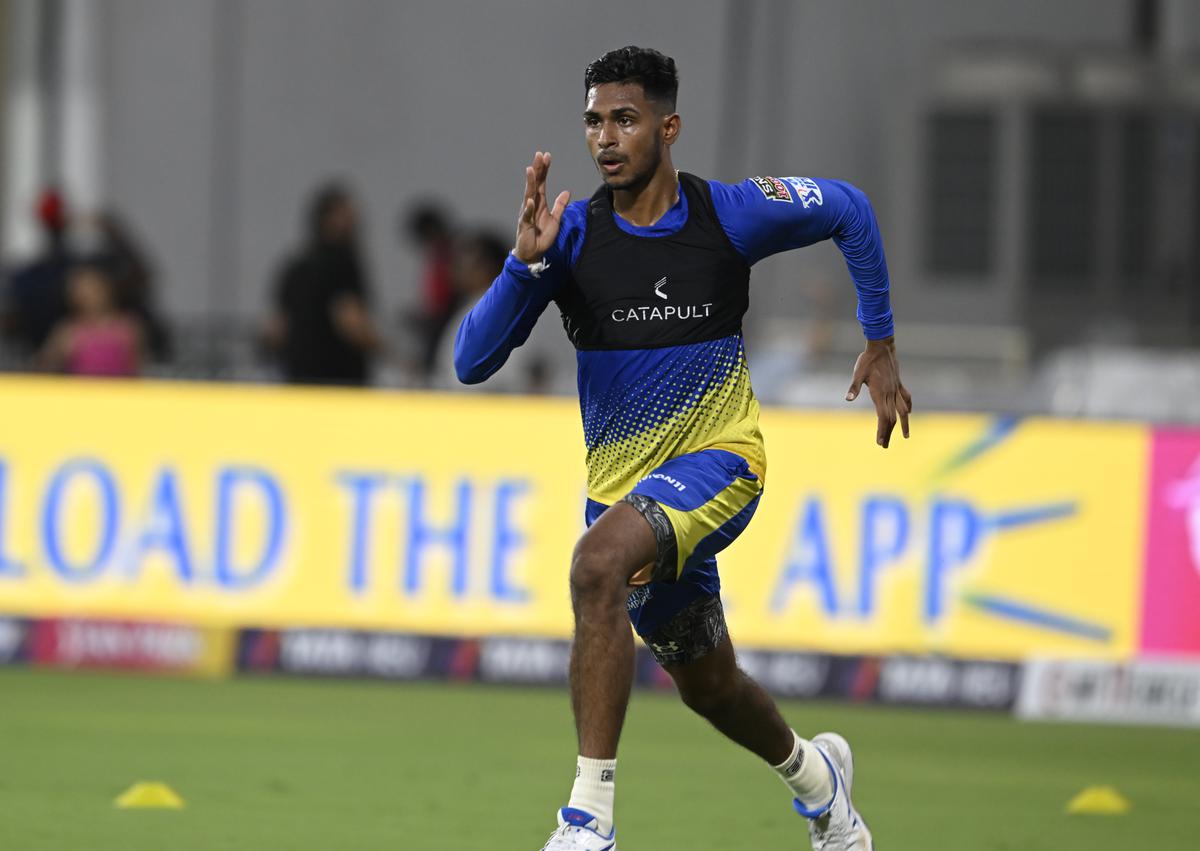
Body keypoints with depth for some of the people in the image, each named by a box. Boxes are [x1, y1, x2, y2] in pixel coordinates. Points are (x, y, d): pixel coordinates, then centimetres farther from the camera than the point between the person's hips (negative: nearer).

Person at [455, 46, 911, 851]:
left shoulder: (732, 213, -11)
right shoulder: (572, 234, -8)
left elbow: (850, 211, 9)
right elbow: (473, 361, -13)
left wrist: (881, 347, 11)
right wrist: (525, 264, -28)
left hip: (718, 455, -4)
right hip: (622, 478, 4)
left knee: (599, 563, -33)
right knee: (707, 683, 18)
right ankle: (813, 772, 53)